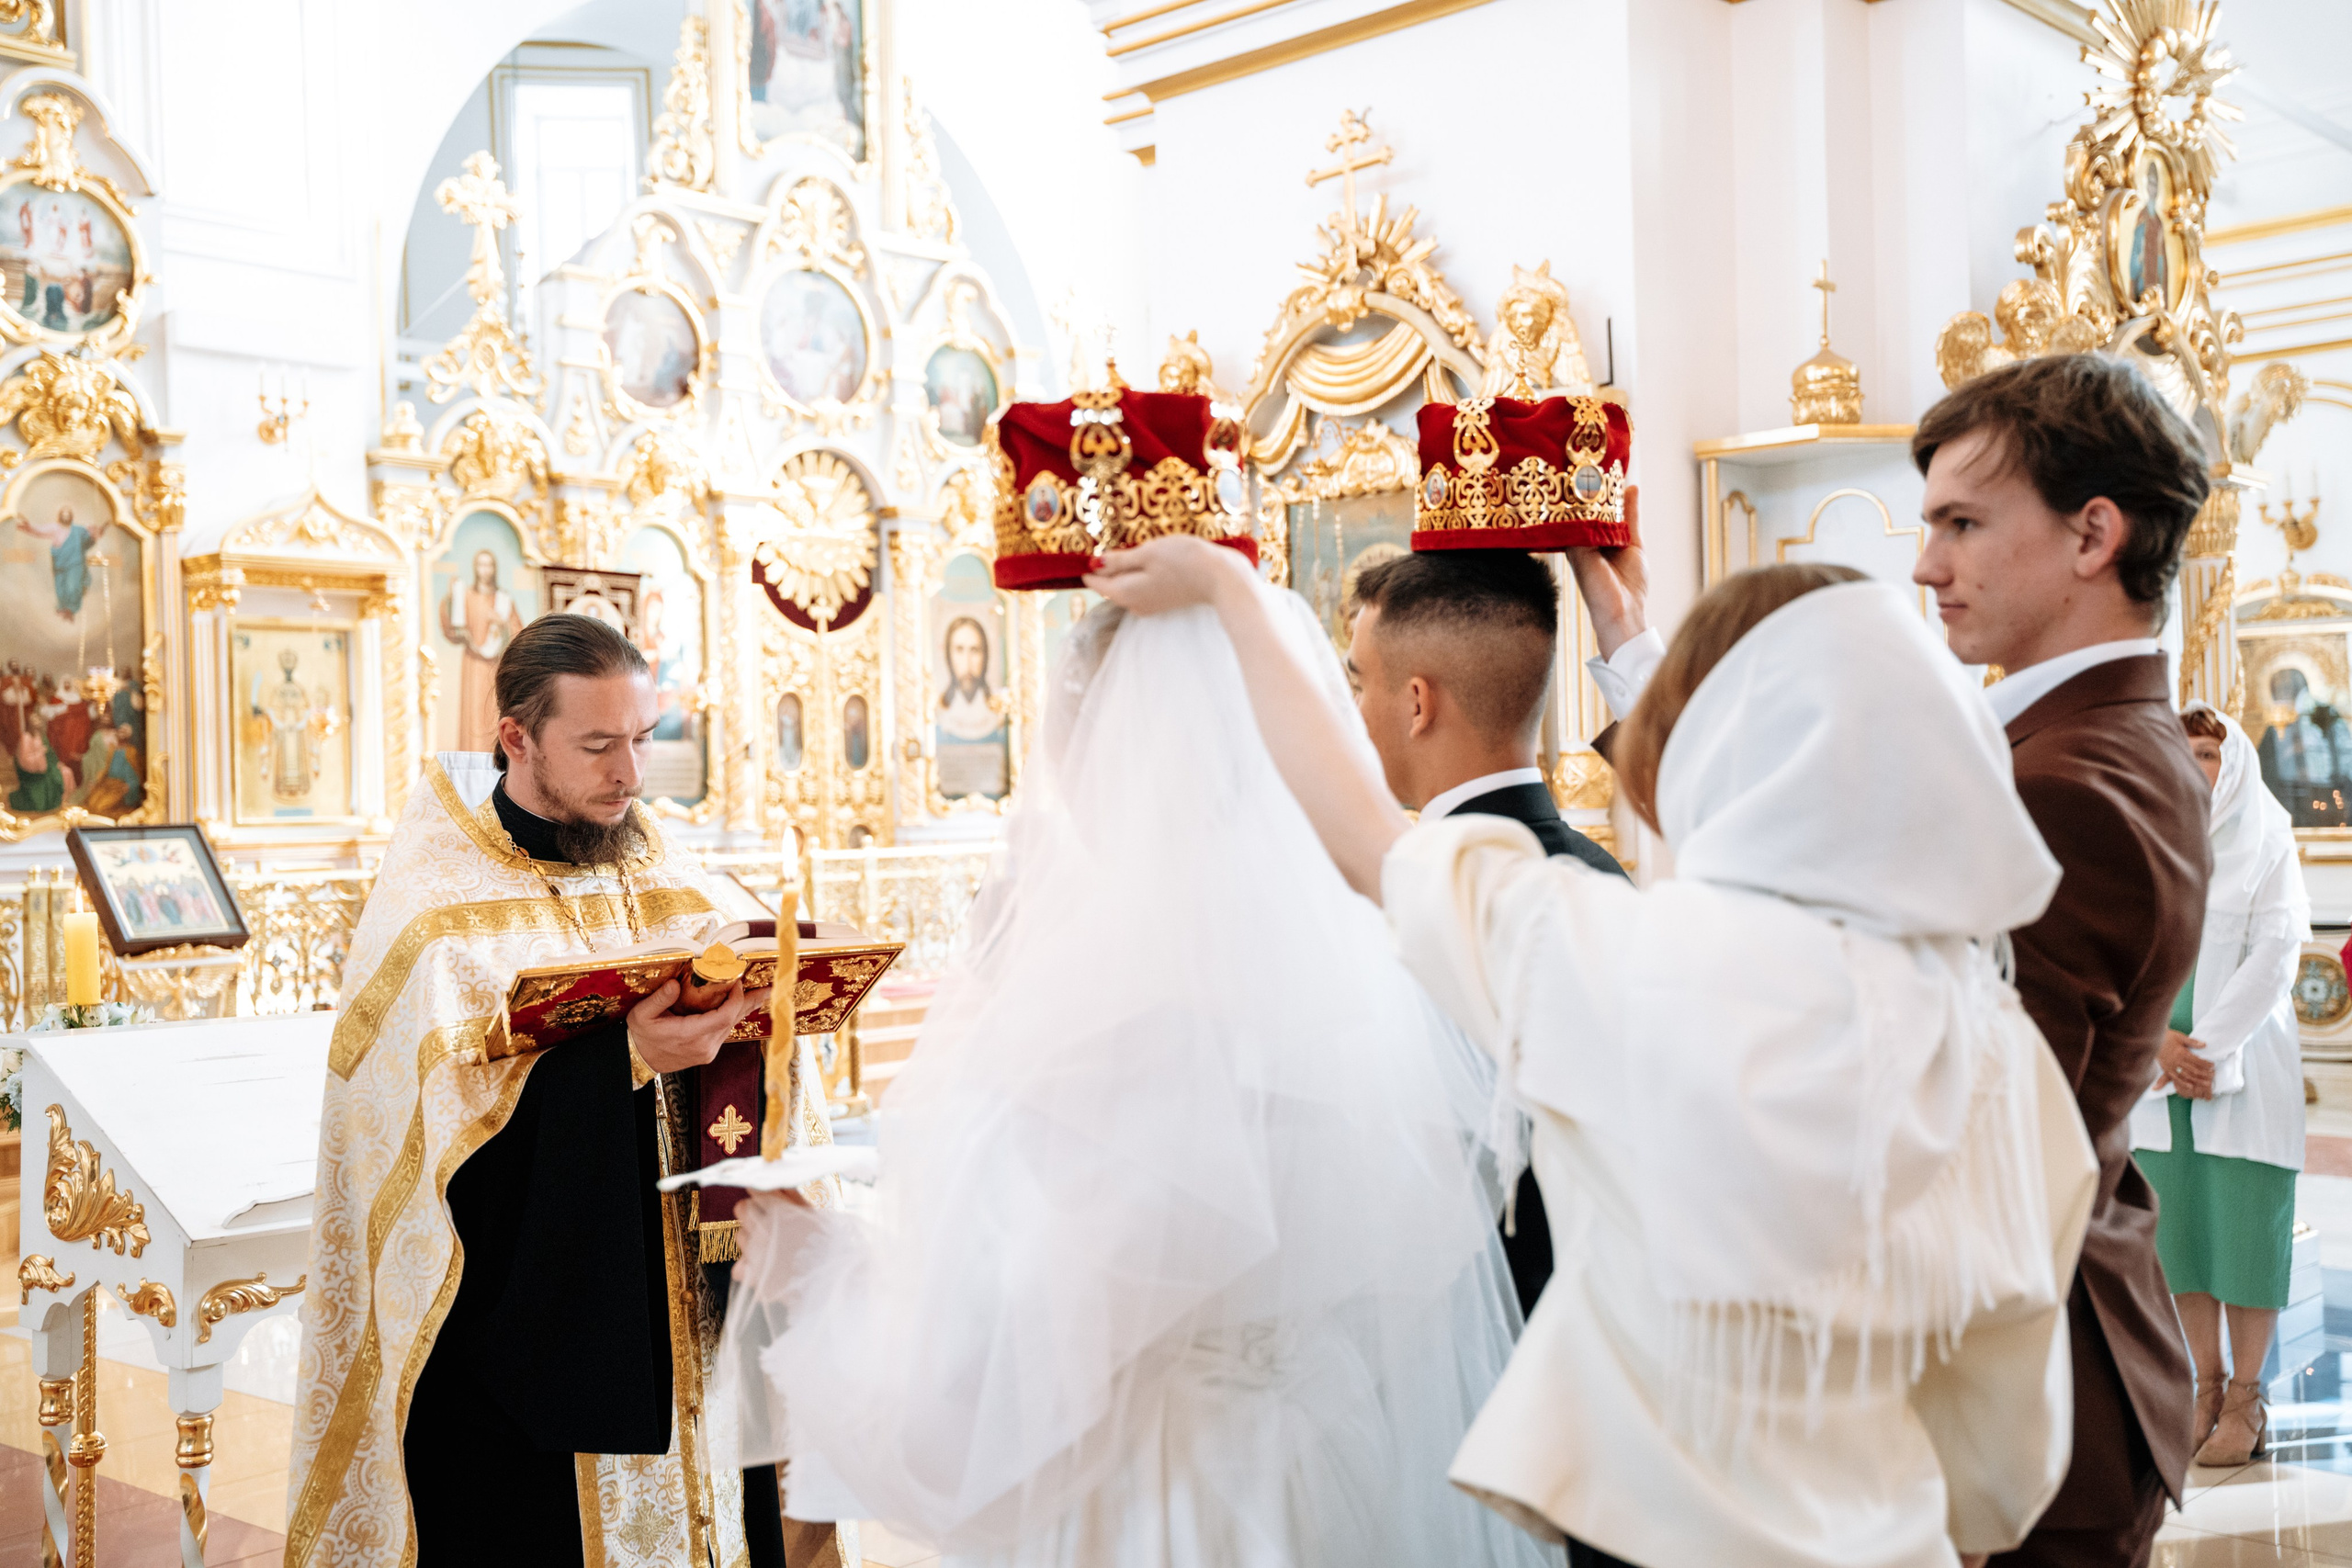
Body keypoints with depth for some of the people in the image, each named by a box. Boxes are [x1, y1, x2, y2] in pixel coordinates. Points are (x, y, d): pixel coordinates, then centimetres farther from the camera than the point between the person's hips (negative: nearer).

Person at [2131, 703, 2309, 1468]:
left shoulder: (2267, 846, 0)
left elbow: (2275, 954, -8)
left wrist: (2210, 1048, -13)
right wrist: (2155, 1038, -9)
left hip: (2246, 1066, -3)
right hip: (2161, 1069, 3)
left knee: (2247, 1226, -3)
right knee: (2180, 1226, 5)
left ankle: (2247, 1398, 6)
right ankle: (2207, 1384, 15)